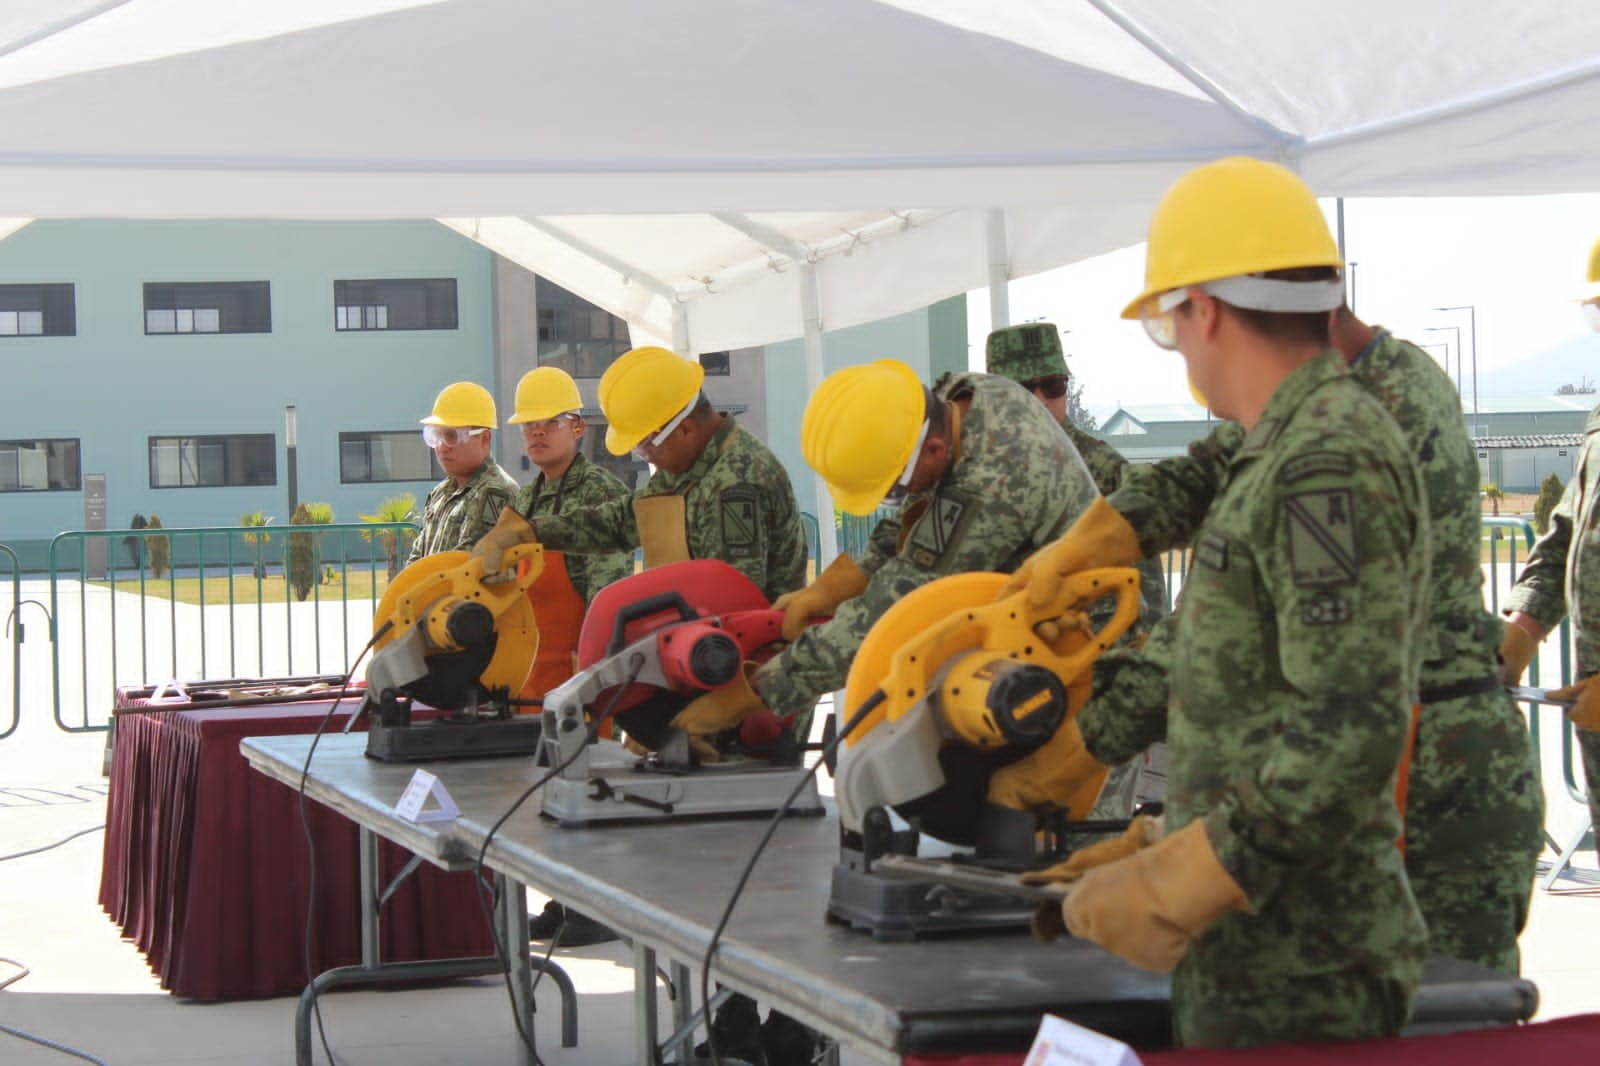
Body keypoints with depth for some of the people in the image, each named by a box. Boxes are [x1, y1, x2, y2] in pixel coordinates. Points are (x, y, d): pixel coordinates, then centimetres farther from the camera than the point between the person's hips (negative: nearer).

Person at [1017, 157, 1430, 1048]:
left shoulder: (1331, 464, -18)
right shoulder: (1292, 451, 15)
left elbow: (1353, 733, -25)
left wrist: (1179, 889, -22)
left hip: (1298, 974, -10)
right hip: (1256, 958, 10)